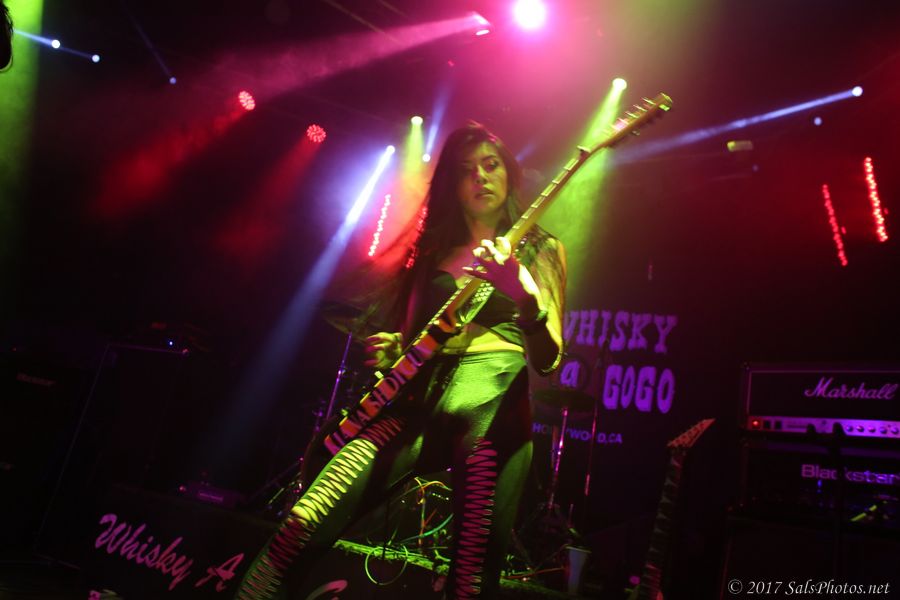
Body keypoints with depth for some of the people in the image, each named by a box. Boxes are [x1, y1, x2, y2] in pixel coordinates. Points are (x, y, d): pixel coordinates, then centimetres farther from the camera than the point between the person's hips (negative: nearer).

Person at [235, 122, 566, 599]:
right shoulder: (434, 250, 20)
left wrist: (523, 294, -24)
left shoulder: (540, 250, 8)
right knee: (301, 527, -13)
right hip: (417, 404, 3)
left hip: (493, 412, -3)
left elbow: (548, 361, -5)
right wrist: (390, 349, 3)